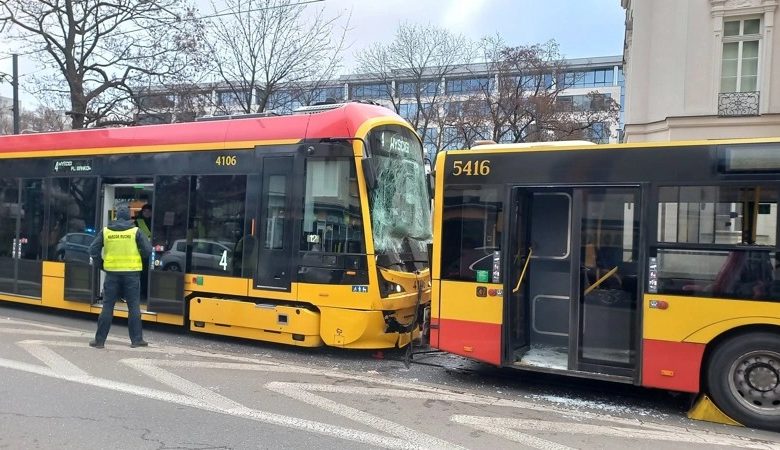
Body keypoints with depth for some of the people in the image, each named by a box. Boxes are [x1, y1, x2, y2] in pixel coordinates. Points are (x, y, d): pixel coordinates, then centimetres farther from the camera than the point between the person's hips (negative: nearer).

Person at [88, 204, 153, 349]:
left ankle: (99, 339, 12)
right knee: (134, 307, 5)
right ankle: (136, 339, 8)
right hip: (131, 273, -2)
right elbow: (147, 250, -6)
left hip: (112, 273, 2)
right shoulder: (136, 231, -4)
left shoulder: (106, 231, 3)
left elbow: (93, 250, 2)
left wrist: (102, 264, 14)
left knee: (107, 306, 8)